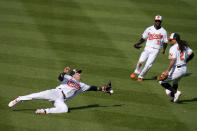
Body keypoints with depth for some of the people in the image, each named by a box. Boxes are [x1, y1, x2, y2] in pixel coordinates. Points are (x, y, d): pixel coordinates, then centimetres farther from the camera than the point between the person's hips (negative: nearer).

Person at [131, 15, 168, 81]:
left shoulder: (163, 31, 3)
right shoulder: (149, 29, 6)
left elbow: (165, 42, 7)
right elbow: (143, 38, 11)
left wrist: (164, 49, -12)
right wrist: (138, 43, -7)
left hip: (155, 50, -1)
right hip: (147, 48, 1)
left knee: (148, 65, -11)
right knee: (140, 62, -16)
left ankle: (141, 76, 10)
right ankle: (136, 72, 13)